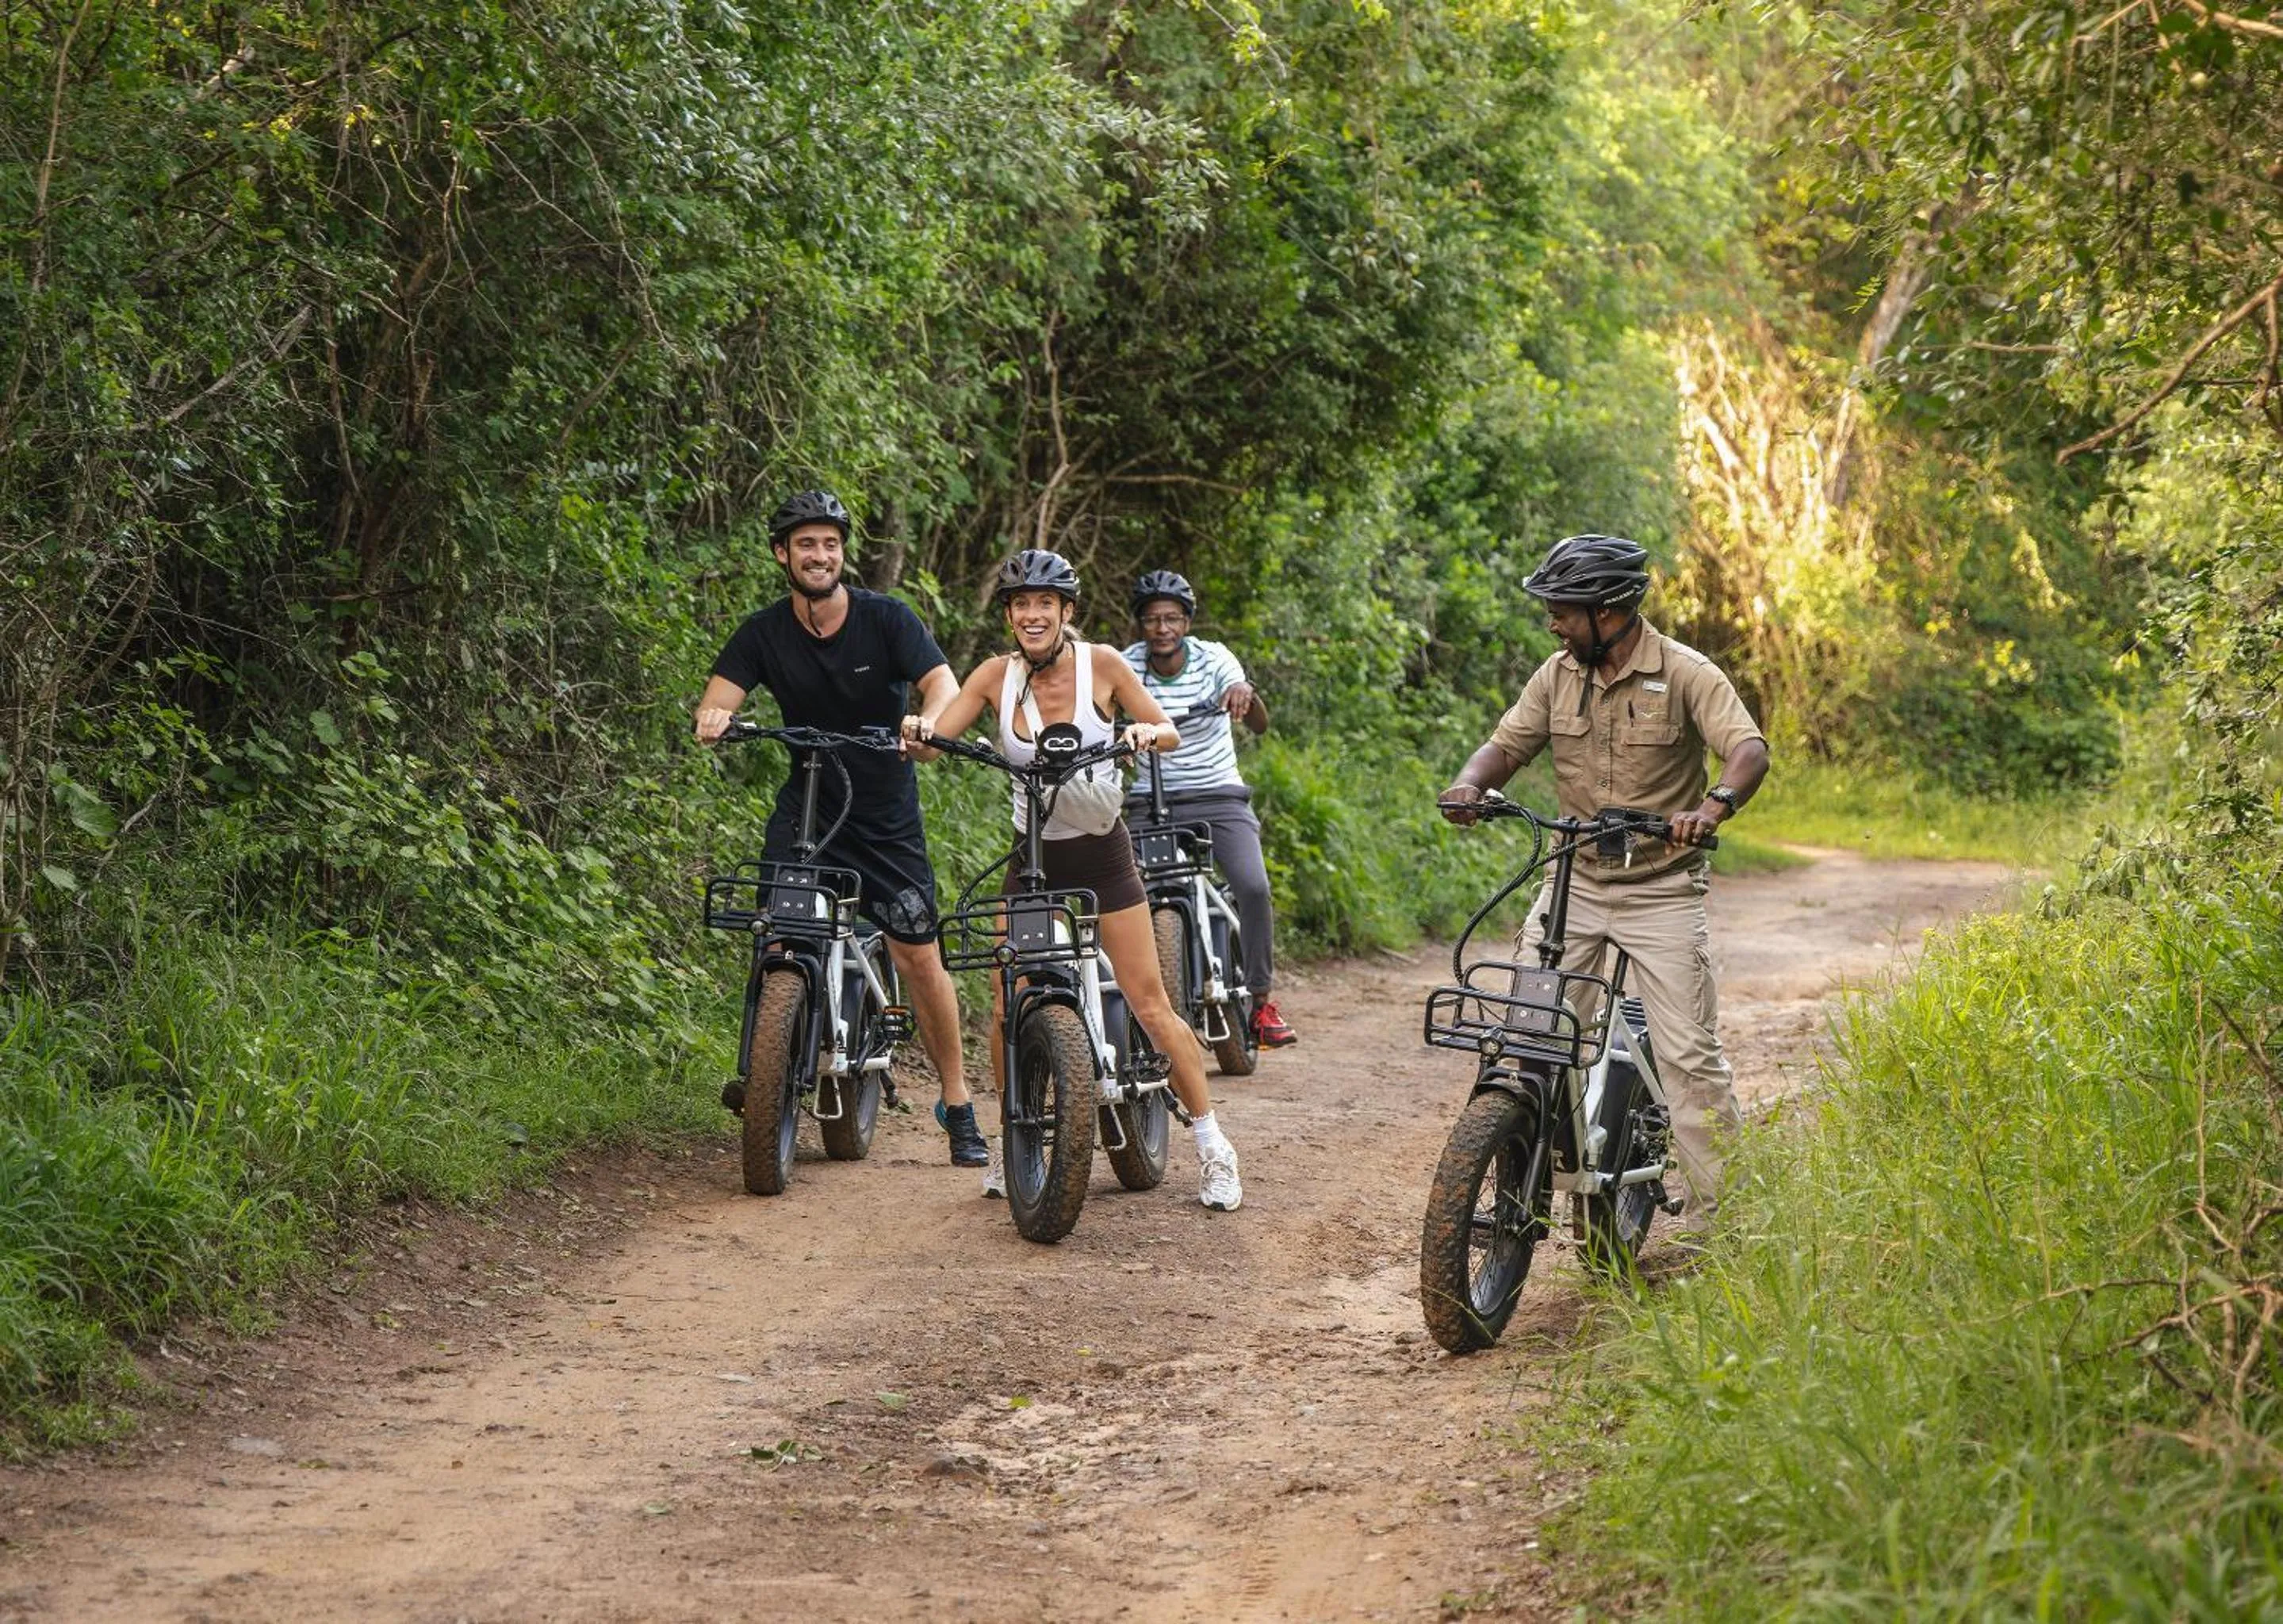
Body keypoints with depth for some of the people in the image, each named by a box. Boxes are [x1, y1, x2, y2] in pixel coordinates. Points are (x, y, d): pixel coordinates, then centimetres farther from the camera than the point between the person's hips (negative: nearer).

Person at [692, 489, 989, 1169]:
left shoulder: (887, 619, -11)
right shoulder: (764, 633, -5)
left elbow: (942, 683, -21)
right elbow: (718, 697, -14)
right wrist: (713, 718, -40)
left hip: (886, 812, -1)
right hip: (806, 799, 1)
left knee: (918, 955, -2)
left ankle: (958, 1106, 10)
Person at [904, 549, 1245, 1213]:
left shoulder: (1101, 664, -10)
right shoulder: (997, 676, -6)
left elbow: (1170, 734, -5)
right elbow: (936, 730, -13)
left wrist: (1145, 731, -27)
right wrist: (917, 729, -36)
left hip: (1101, 852, -2)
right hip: (1033, 855, 2)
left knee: (1151, 1006, -4)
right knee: (1006, 1008, -6)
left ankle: (1213, 1145, 7)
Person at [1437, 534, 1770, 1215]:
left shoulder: (1683, 673, -12)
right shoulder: (1558, 674, 2)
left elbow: (1748, 748, -21)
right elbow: (1508, 744, 4)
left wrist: (1715, 805, -42)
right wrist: (1471, 783, -19)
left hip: (1660, 889, -4)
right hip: (1575, 880, 4)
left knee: (1690, 1054, -6)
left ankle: (1719, 1214, 1)